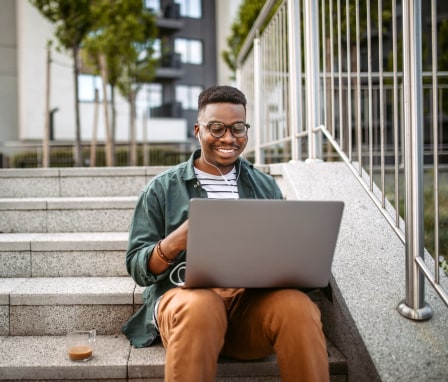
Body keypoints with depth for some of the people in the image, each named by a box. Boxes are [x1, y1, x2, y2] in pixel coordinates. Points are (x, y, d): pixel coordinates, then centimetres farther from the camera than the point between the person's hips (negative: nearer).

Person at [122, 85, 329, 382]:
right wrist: (179, 239, -17)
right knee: (200, 306, -37)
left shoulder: (266, 186, 18)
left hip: (254, 298, 2)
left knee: (297, 306, -31)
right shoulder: (163, 189, 10)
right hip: (187, 295, -2)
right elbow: (138, 268, 4)